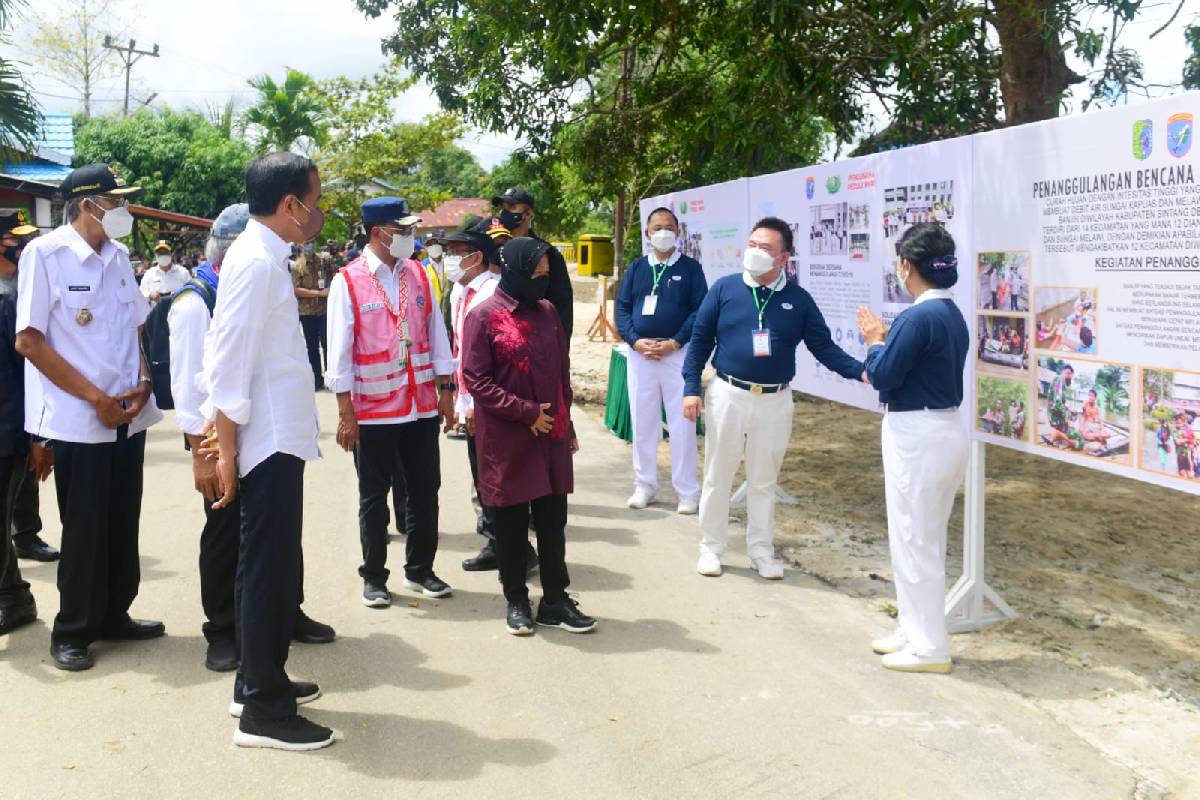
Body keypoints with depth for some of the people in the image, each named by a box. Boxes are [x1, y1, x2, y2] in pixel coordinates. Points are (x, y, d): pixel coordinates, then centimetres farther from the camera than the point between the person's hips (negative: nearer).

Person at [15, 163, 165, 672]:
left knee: (123, 524, 12)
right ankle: (72, 632, 20)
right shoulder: (45, 253, -10)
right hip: (78, 419, -5)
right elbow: (29, 341, -12)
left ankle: (114, 615, 28)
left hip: (129, 416, 5)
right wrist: (96, 398, -14)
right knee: (85, 530, 4)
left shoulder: (119, 256, 7)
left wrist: (142, 383, -2)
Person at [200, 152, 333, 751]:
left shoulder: (266, 256, 13)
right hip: (267, 442, -10)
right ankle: (262, 711, 9)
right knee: (266, 568, -2)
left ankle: (261, 679, 32)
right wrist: (226, 449, -18)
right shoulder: (256, 262, -16)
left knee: (275, 565, 18)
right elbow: (228, 361, -20)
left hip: (280, 437, 10)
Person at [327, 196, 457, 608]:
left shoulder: (419, 275, 5)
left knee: (425, 491, 11)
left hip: (422, 406, 4)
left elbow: (437, 334, 8)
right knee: (374, 497, 9)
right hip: (373, 410, -4)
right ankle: (374, 578, 23)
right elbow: (339, 349, -8)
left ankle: (420, 570, 28)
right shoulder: (348, 281, -8)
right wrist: (345, 412, -10)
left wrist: (445, 391, 6)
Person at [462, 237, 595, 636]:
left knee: (552, 520, 8)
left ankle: (555, 601, 19)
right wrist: (527, 413, -14)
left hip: (551, 436, 5)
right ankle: (516, 602, 21)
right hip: (507, 439, -4)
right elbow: (476, 380, -10)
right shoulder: (485, 316, -8)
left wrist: (566, 424, 13)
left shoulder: (547, 312, 7)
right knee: (512, 522, 7)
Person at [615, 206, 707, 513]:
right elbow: (622, 308, 7)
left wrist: (674, 343, -15)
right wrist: (635, 341, -9)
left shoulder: (691, 268, 2)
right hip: (640, 353, 3)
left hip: (678, 353, -3)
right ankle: (644, 486, 21)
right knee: (642, 422, 9)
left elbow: (700, 310, -4)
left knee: (682, 423, -1)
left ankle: (687, 491, 7)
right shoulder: (636, 268, 11)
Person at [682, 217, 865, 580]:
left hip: (775, 402, 1)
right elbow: (700, 340, 2)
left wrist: (860, 371, -14)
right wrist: (691, 388, -4)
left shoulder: (798, 299, 1)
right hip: (727, 395, -1)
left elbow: (824, 347, 1)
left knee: (764, 481, 12)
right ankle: (710, 547, 21)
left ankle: (761, 551, 23)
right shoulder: (724, 289, -1)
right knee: (718, 476, 7)